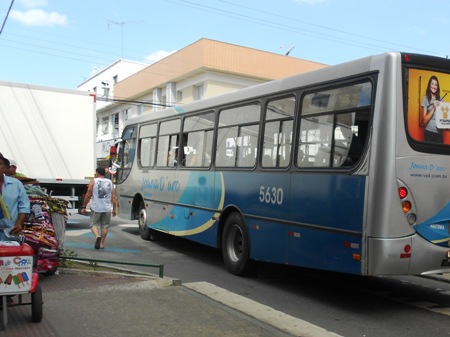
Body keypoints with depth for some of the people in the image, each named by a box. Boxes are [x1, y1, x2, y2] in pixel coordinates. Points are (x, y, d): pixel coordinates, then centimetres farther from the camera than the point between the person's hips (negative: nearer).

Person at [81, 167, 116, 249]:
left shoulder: (93, 181, -2)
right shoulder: (110, 182, 8)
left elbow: (88, 195, -4)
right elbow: (113, 197, 4)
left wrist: (83, 207, 4)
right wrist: (114, 209, 8)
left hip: (96, 208, -3)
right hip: (107, 208, 3)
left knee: (94, 224, 8)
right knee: (105, 226, 13)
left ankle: (97, 236, -19)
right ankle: (102, 243, 16)